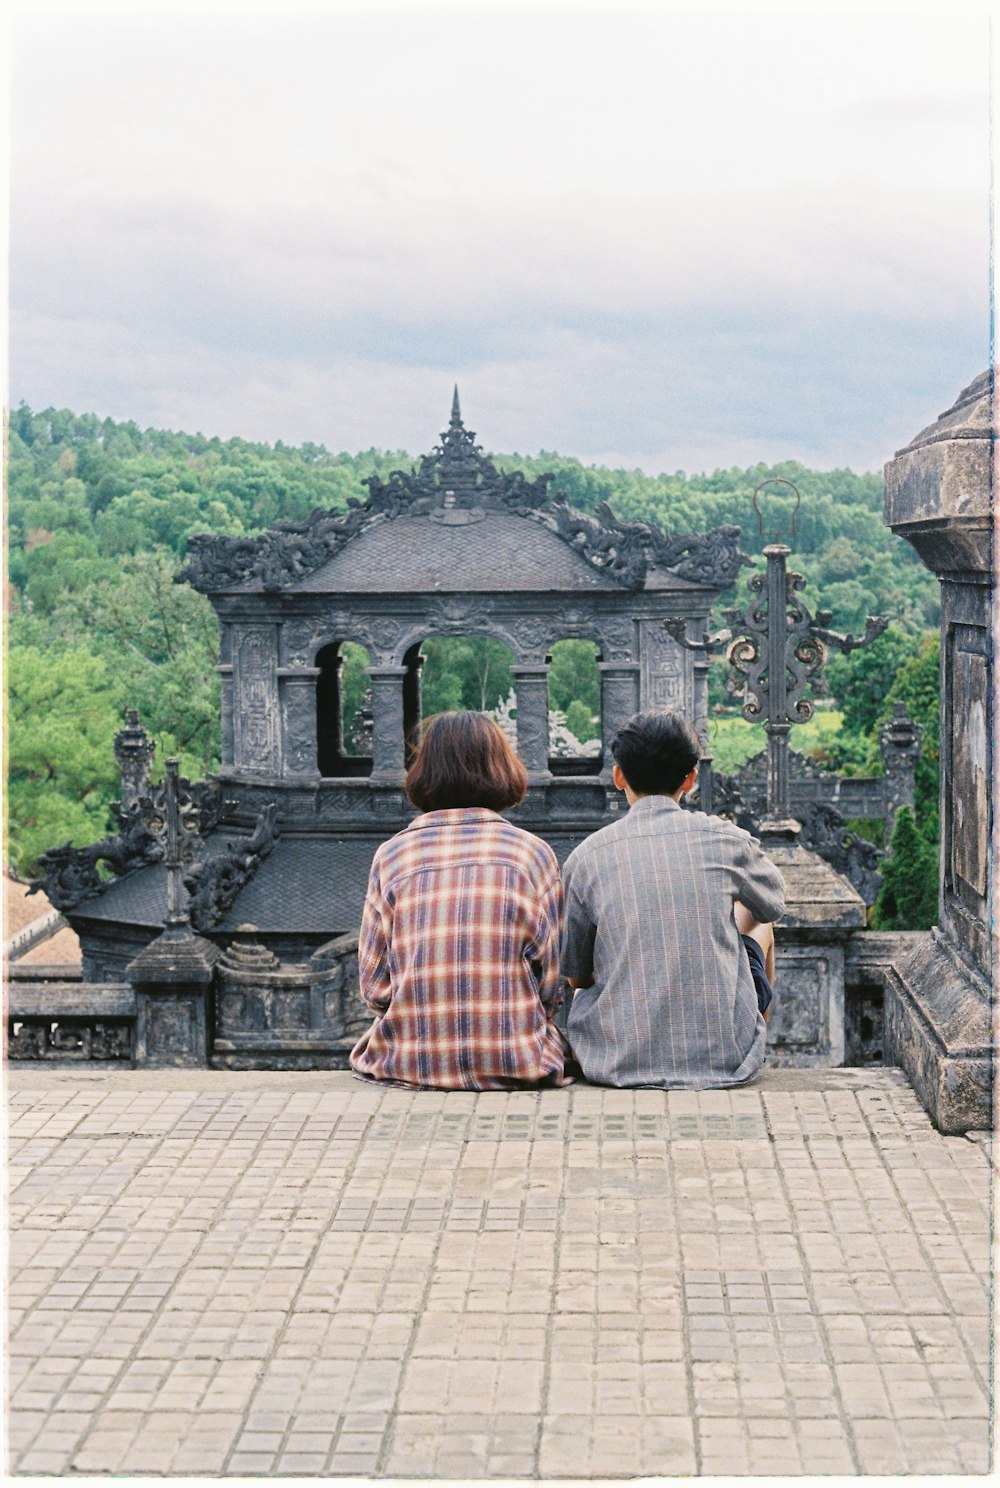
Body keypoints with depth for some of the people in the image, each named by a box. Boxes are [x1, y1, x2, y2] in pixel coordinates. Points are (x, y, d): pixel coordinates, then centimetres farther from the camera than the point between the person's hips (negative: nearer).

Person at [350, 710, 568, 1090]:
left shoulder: (392, 854, 3)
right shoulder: (533, 852, 2)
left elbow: (374, 987, 3)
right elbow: (550, 984, 2)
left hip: (410, 1063, 0)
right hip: (513, 1064, 0)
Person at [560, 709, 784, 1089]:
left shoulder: (585, 858, -5)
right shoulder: (726, 839, -5)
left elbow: (575, 975, 7)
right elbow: (774, 902, 19)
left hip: (619, 1062, 0)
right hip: (726, 1058, 0)